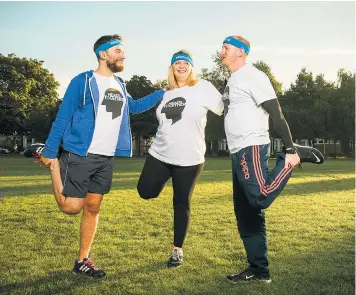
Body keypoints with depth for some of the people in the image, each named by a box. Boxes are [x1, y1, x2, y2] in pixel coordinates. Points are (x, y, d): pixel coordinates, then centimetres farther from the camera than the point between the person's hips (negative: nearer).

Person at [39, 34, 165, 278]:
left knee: (93, 208, 9)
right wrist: (49, 152, -10)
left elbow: (134, 107, 32)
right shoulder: (83, 81, -7)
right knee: (72, 207, -6)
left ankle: (83, 261, 20)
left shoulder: (119, 85, 13)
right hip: (80, 156, -6)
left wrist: (163, 92, 26)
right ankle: (54, 167, 21)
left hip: (107, 159, 6)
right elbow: (62, 118, -7)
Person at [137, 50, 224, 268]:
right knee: (146, 192, 2)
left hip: (189, 159, -5)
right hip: (159, 154, 5)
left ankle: (178, 250, 20)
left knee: (181, 204, 4)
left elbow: (225, 110, -8)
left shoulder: (202, 88, -7)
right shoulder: (167, 92, 11)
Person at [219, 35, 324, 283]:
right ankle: (259, 270, 15)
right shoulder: (233, 80, 20)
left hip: (252, 148, -9)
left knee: (261, 198, -26)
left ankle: (296, 156, -3)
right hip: (239, 152, 9)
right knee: (246, 214, 8)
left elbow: (276, 114, -14)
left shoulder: (252, 76, -9)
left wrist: (290, 149, -20)